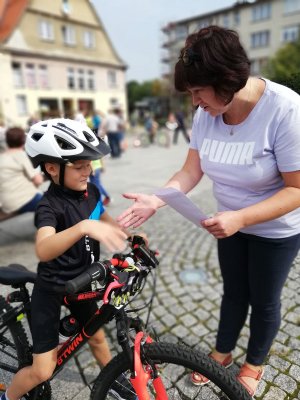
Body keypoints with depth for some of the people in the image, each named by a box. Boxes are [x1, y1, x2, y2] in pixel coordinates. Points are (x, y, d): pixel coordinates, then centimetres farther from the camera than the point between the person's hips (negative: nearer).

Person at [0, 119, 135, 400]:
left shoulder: (90, 191, -7)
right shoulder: (50, 206, -28)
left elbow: (105, 220, 12)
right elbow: (43, 249, -47)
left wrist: (131, 234, -2)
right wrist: (84, 227, -61)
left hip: (81, 282, 6)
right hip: (51, 290, -6)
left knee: (96, 336, 23)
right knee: (43, 370, 3)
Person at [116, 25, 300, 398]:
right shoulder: (207, 112, -13)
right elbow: (191, 170, -10)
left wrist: (239, 218, -36)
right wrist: (157, 199, -26)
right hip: (231, 223, 4)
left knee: (263, 300, 16)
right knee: (233, 292, 22)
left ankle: (254, 364, 46)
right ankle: (222, 352, 48)